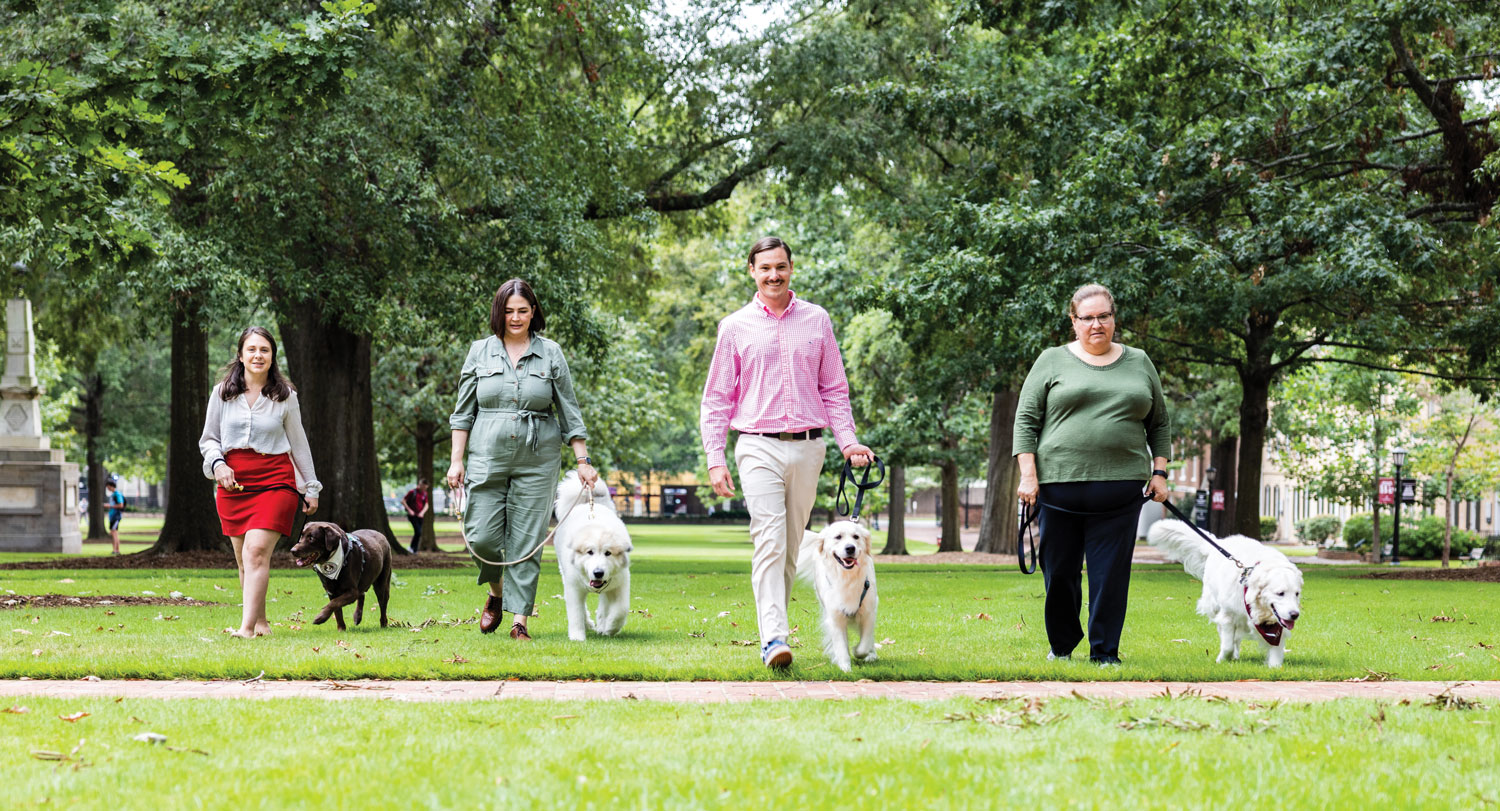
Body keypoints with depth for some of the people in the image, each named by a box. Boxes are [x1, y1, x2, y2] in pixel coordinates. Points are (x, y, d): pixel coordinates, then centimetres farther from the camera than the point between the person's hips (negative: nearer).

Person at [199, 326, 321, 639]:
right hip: (233, 481, 3)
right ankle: (260, 620, 21)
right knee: (244, 559, 6)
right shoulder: (222, 393, 6)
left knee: (257, 550, -18)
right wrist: (217, 464, -8)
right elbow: (208, 439, 13)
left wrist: (311, 487, 14)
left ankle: (247, 626, -22)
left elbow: (299, 444, 12)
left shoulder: (285, 397, 5)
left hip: (275, 480, -3)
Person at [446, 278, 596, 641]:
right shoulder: (480, 352, 7)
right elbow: (464, 411, 10)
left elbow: (569, 410, 7)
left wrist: (583, 460, 2)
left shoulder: (550, 353, 5)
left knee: (526, 542, -2)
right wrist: (456, 461, 3)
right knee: (482, 537, -5)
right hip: (487, 458, 1)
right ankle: (496, 592, 25)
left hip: (536, 461, -1)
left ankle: (520, 620, 3)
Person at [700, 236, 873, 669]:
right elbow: (716, 399, 7)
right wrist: (715, 459, -2)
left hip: (807, 447, 3)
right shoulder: (736, 327, 5)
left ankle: (773, 626, 19)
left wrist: (848, 440, 1)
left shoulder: (817, 320, 10)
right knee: (769, 542, -15)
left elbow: (834, 389, 15)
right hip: (759, 447, -3)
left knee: (791, 547, 8)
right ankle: (773, 639, -23)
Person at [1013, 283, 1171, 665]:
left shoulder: (1138, 363, 14)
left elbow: (1159, 423, 18)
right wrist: (1028, 474, -6)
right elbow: (1026, 420, 3)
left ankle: (1105, 652, 5)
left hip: (1119, 488, 1)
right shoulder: (1052, 362, 7)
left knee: (1111, 574, -2)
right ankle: (1062, 645, 22)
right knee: (1060, 572, 5)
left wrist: (1159, 472, 8)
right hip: (1060, 485, -1)